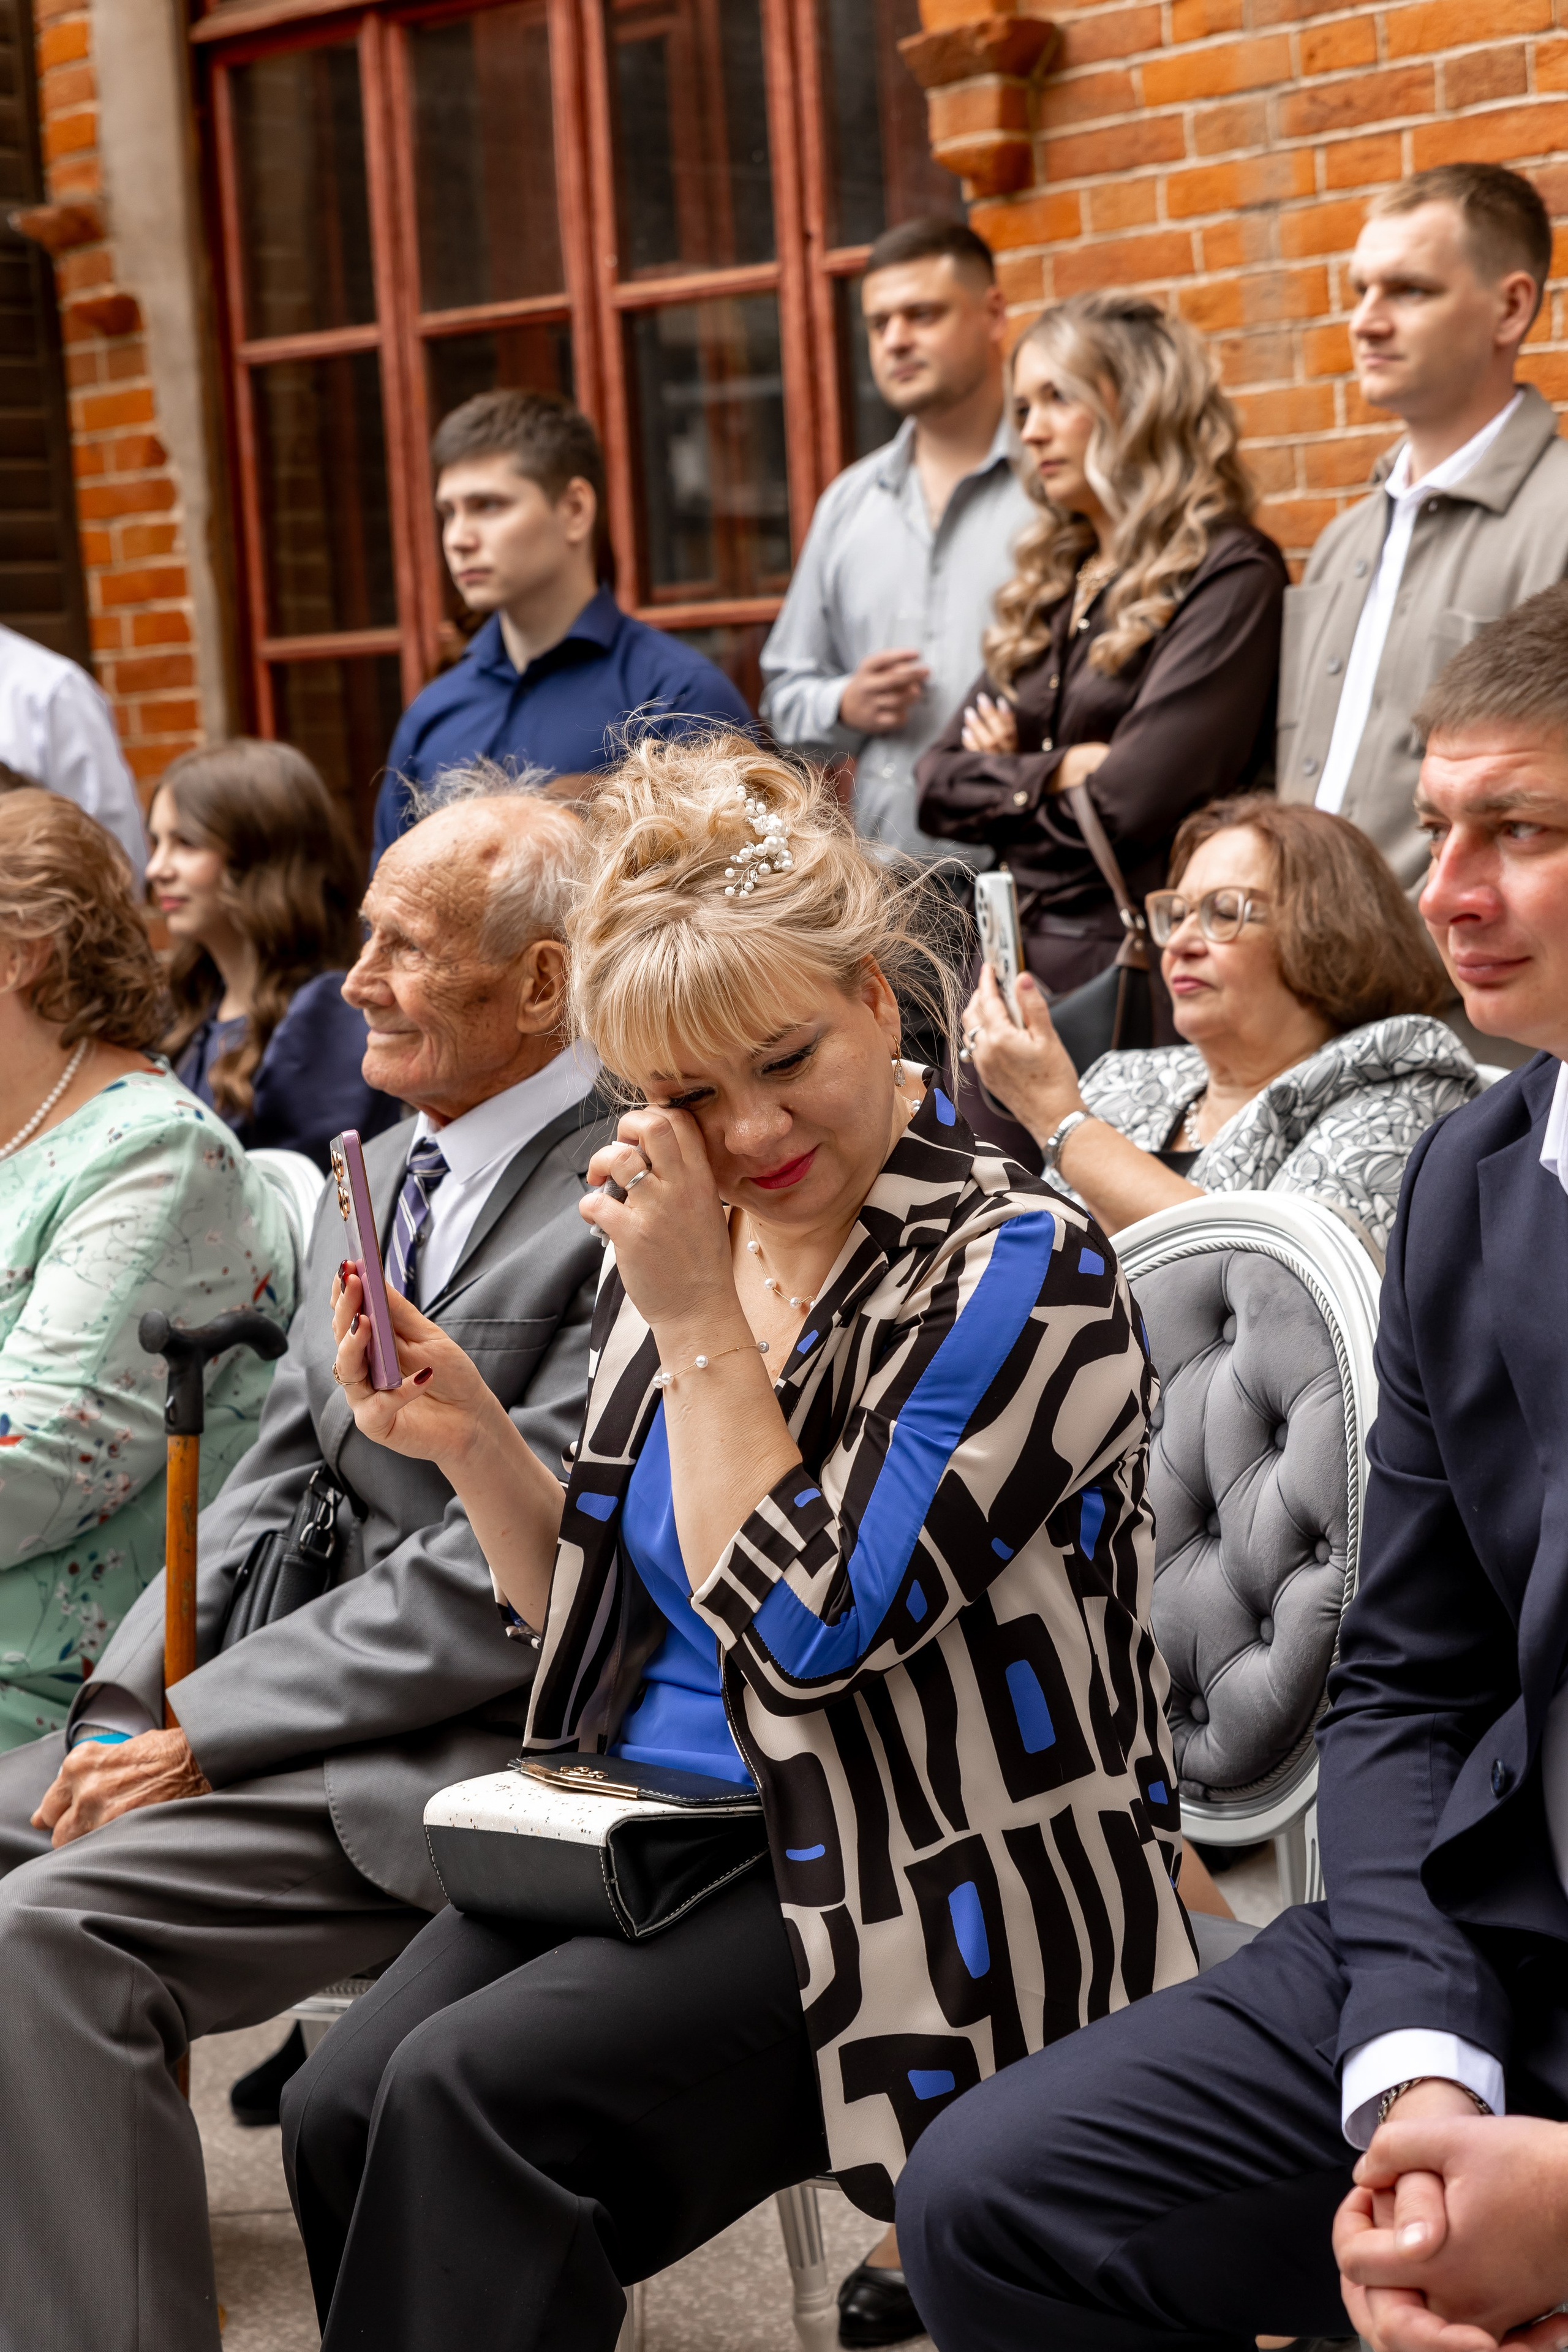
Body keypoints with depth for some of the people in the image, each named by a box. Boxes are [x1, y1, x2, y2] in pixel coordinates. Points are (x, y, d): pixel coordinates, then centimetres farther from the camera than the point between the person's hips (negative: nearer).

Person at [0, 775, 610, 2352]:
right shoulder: (378, 1171, 15)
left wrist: (202, 1733, -16)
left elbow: (501, 1576, -19)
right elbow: (276, 1482, 14)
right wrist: (129, 1709, -1)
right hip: (319, 1710, 9)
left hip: (474, 1753, -9)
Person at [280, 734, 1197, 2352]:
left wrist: (702, 1322, -16)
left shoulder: (1019, 1273, -12)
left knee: (469, 2090, -26)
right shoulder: (676, 1247, 8)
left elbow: (806, 1637, -19)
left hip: (909, 1883, -6)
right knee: (338, 2109, -18)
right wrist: (468, 1442, -1)